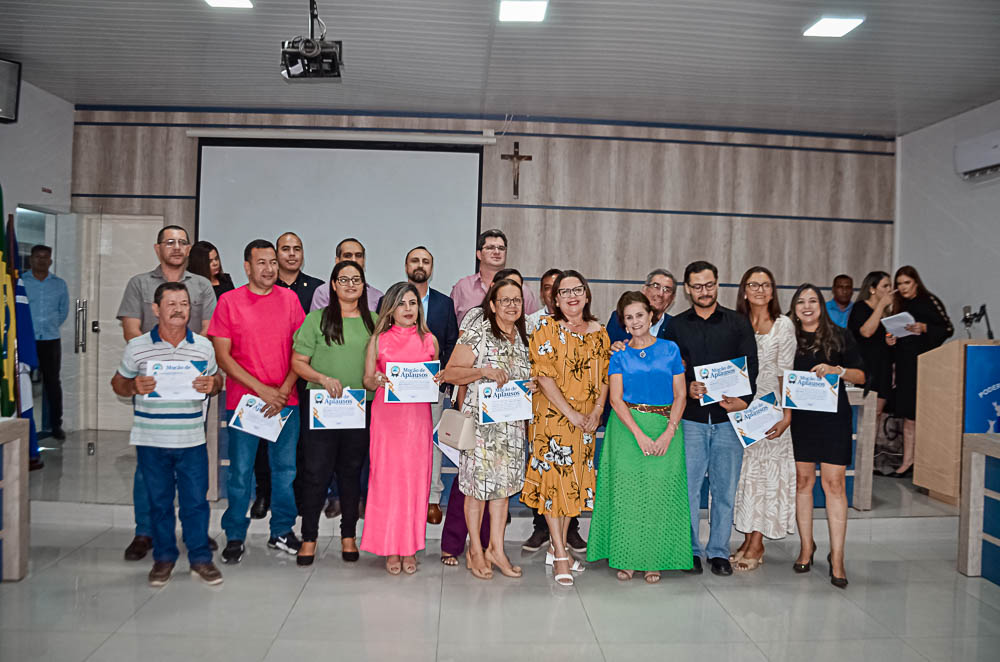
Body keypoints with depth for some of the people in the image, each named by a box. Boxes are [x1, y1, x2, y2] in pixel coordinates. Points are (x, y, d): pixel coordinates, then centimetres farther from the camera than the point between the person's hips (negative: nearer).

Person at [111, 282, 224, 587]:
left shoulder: (203, 345, 3)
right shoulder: (136, 347, -1)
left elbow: (217, 379, 14)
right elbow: (118, 383, 8)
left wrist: (211, 385, -10)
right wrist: (134, 387, -14)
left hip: (192, 440, 0)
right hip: (151, 441, 0)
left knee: (195, 501, 6)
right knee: (159, 502, 12)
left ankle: (200, 559, 20)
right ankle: (164, 558, 27)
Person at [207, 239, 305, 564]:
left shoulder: (289, 299, 6)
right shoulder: (229, 301, -1)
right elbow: (222, 355, -5)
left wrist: (284, 390, -7)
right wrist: (261, 389, -12)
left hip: (285, 400, 2)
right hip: (243, 400, -2)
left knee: (285, 468, 9)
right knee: (240, 471, 4)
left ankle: (282, 531, 24)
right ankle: (235, 537, 19)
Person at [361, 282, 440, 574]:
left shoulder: (429, 340, 9)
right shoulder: (378, 339, 5)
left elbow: (436, 378, 17)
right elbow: (367, 381, 7)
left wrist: (438, 380, -5)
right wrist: (377, 380, -14)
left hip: (418, 415, 1)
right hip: (386, 415, -1)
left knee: (415, 478, 2)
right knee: (386, 476, -2)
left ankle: (410, 548, 13)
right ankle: (390, 549, 10)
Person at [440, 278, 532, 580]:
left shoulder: (522, 338, 11)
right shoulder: (477, 335, -9)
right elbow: (450, 373, -12)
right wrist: (484, 371, -23)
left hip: (512, 424, 6)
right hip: (480, 421, -5)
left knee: (503, 484, 10)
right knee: (478, 484, 2)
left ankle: (496, 549, 20)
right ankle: (475, 549, 17)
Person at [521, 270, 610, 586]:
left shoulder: (599, 332, 8)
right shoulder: (547, 329, -5)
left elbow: (605, 377, 9)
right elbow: (544, 376, -12)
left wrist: (595, 413, -6)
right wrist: (570, 413, -16)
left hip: (587, 419, 5)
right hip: (552, 415, -4)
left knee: (575, 480, 9)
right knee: (554, 477, -5)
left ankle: (557, 547, 22)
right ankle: (560, 557, 2)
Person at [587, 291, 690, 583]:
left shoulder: (670, 349, 5)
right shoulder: (620, 356, 5)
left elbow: (680, 395, 3)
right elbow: (616, 398, -3)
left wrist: (669, 433, -10)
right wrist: (640, 434, -15)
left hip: (664, 429, 0)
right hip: (627, 429, 0)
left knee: (659, 493, 1)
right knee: (626, 492, -1)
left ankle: (653, 561, 14)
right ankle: (626, 559, 12)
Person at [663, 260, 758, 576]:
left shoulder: (738, 323, 8)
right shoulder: (676, 326, 9)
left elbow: (751, 364, 2)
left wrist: (743, 399, -15)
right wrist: (687, 388, -14)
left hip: (728, 416, 0)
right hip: (690, 417, 0)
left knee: (725, 488, 6)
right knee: (688, 485, 1)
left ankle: (719, 552, 18)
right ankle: (690, 550, 15)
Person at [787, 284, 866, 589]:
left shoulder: (840, 336, 5)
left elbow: (861, 375, 3)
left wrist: (836, 370, -14)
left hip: (833, 417, -2)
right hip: (799, 417, 2)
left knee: (834, 483, -5)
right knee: (803, 480, 6)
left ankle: (837, 557, 0)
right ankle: (806, 546, 20)